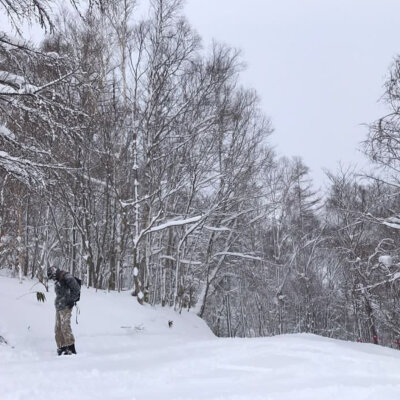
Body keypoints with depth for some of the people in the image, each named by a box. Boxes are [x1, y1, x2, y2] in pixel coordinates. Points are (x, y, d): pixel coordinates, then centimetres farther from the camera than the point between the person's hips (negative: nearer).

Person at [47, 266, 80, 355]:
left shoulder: (66, 277, -11)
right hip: (58, 307, 9)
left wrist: (72, 300, -14)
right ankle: (61, 347, 13)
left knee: (65, 327, -12)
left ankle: (71, 348, -9)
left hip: (66, 307, -9)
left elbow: (76, 288, -16)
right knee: (58, 328, 8)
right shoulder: (57, 280, 17)